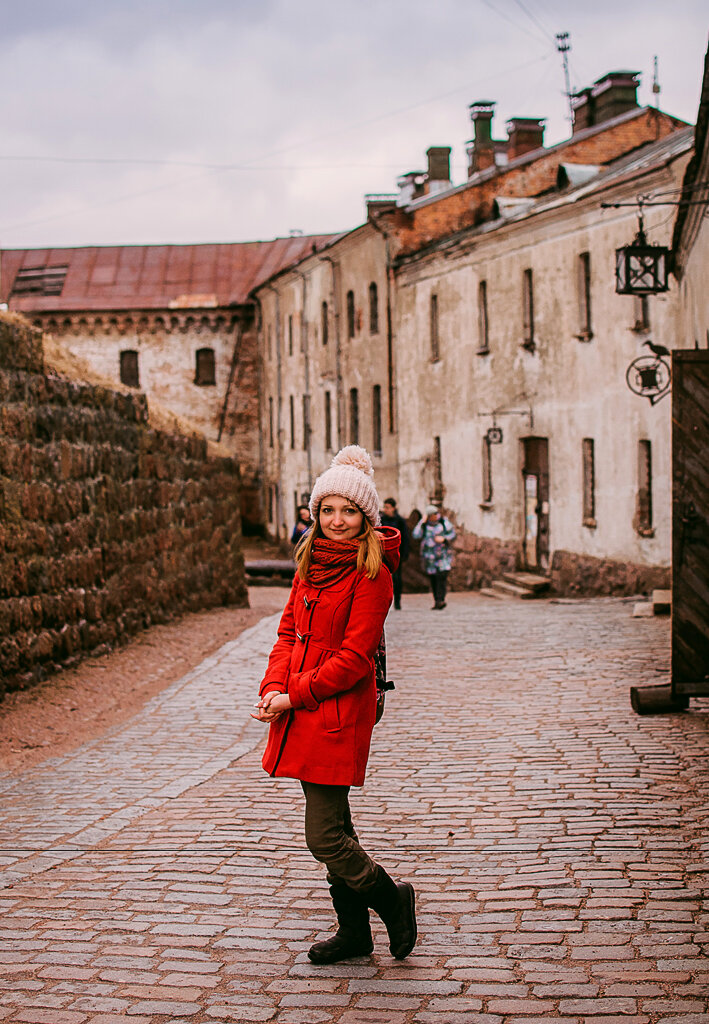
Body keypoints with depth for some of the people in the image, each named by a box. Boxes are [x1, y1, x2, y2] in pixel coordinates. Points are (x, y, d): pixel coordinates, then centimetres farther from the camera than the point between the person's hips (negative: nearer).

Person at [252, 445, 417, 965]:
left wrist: (294, 697, -15)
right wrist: (275, 687, -5)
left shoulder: (371, 573, -12)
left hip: (340, 714, -8)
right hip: (302, 713, 8)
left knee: (324, 837, -7)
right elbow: (290, 630, 12)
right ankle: (354, 931, 27)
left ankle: (392, 898, 16)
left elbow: (354, 657, -16)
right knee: (332, 828, 15)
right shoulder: (312, 562, 12)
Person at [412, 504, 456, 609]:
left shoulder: (444, 522, 0)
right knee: (432, 579, 3)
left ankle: (440, 600, -16)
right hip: (429, 556, 1)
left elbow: (452, 535, 5)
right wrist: (422, 522, -19)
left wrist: (443, 539, -15)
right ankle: (437, 601, 12)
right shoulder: (423, 524, -2)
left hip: (443, 555, -1)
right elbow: (416, 536, -16)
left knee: (441, 576, -15)